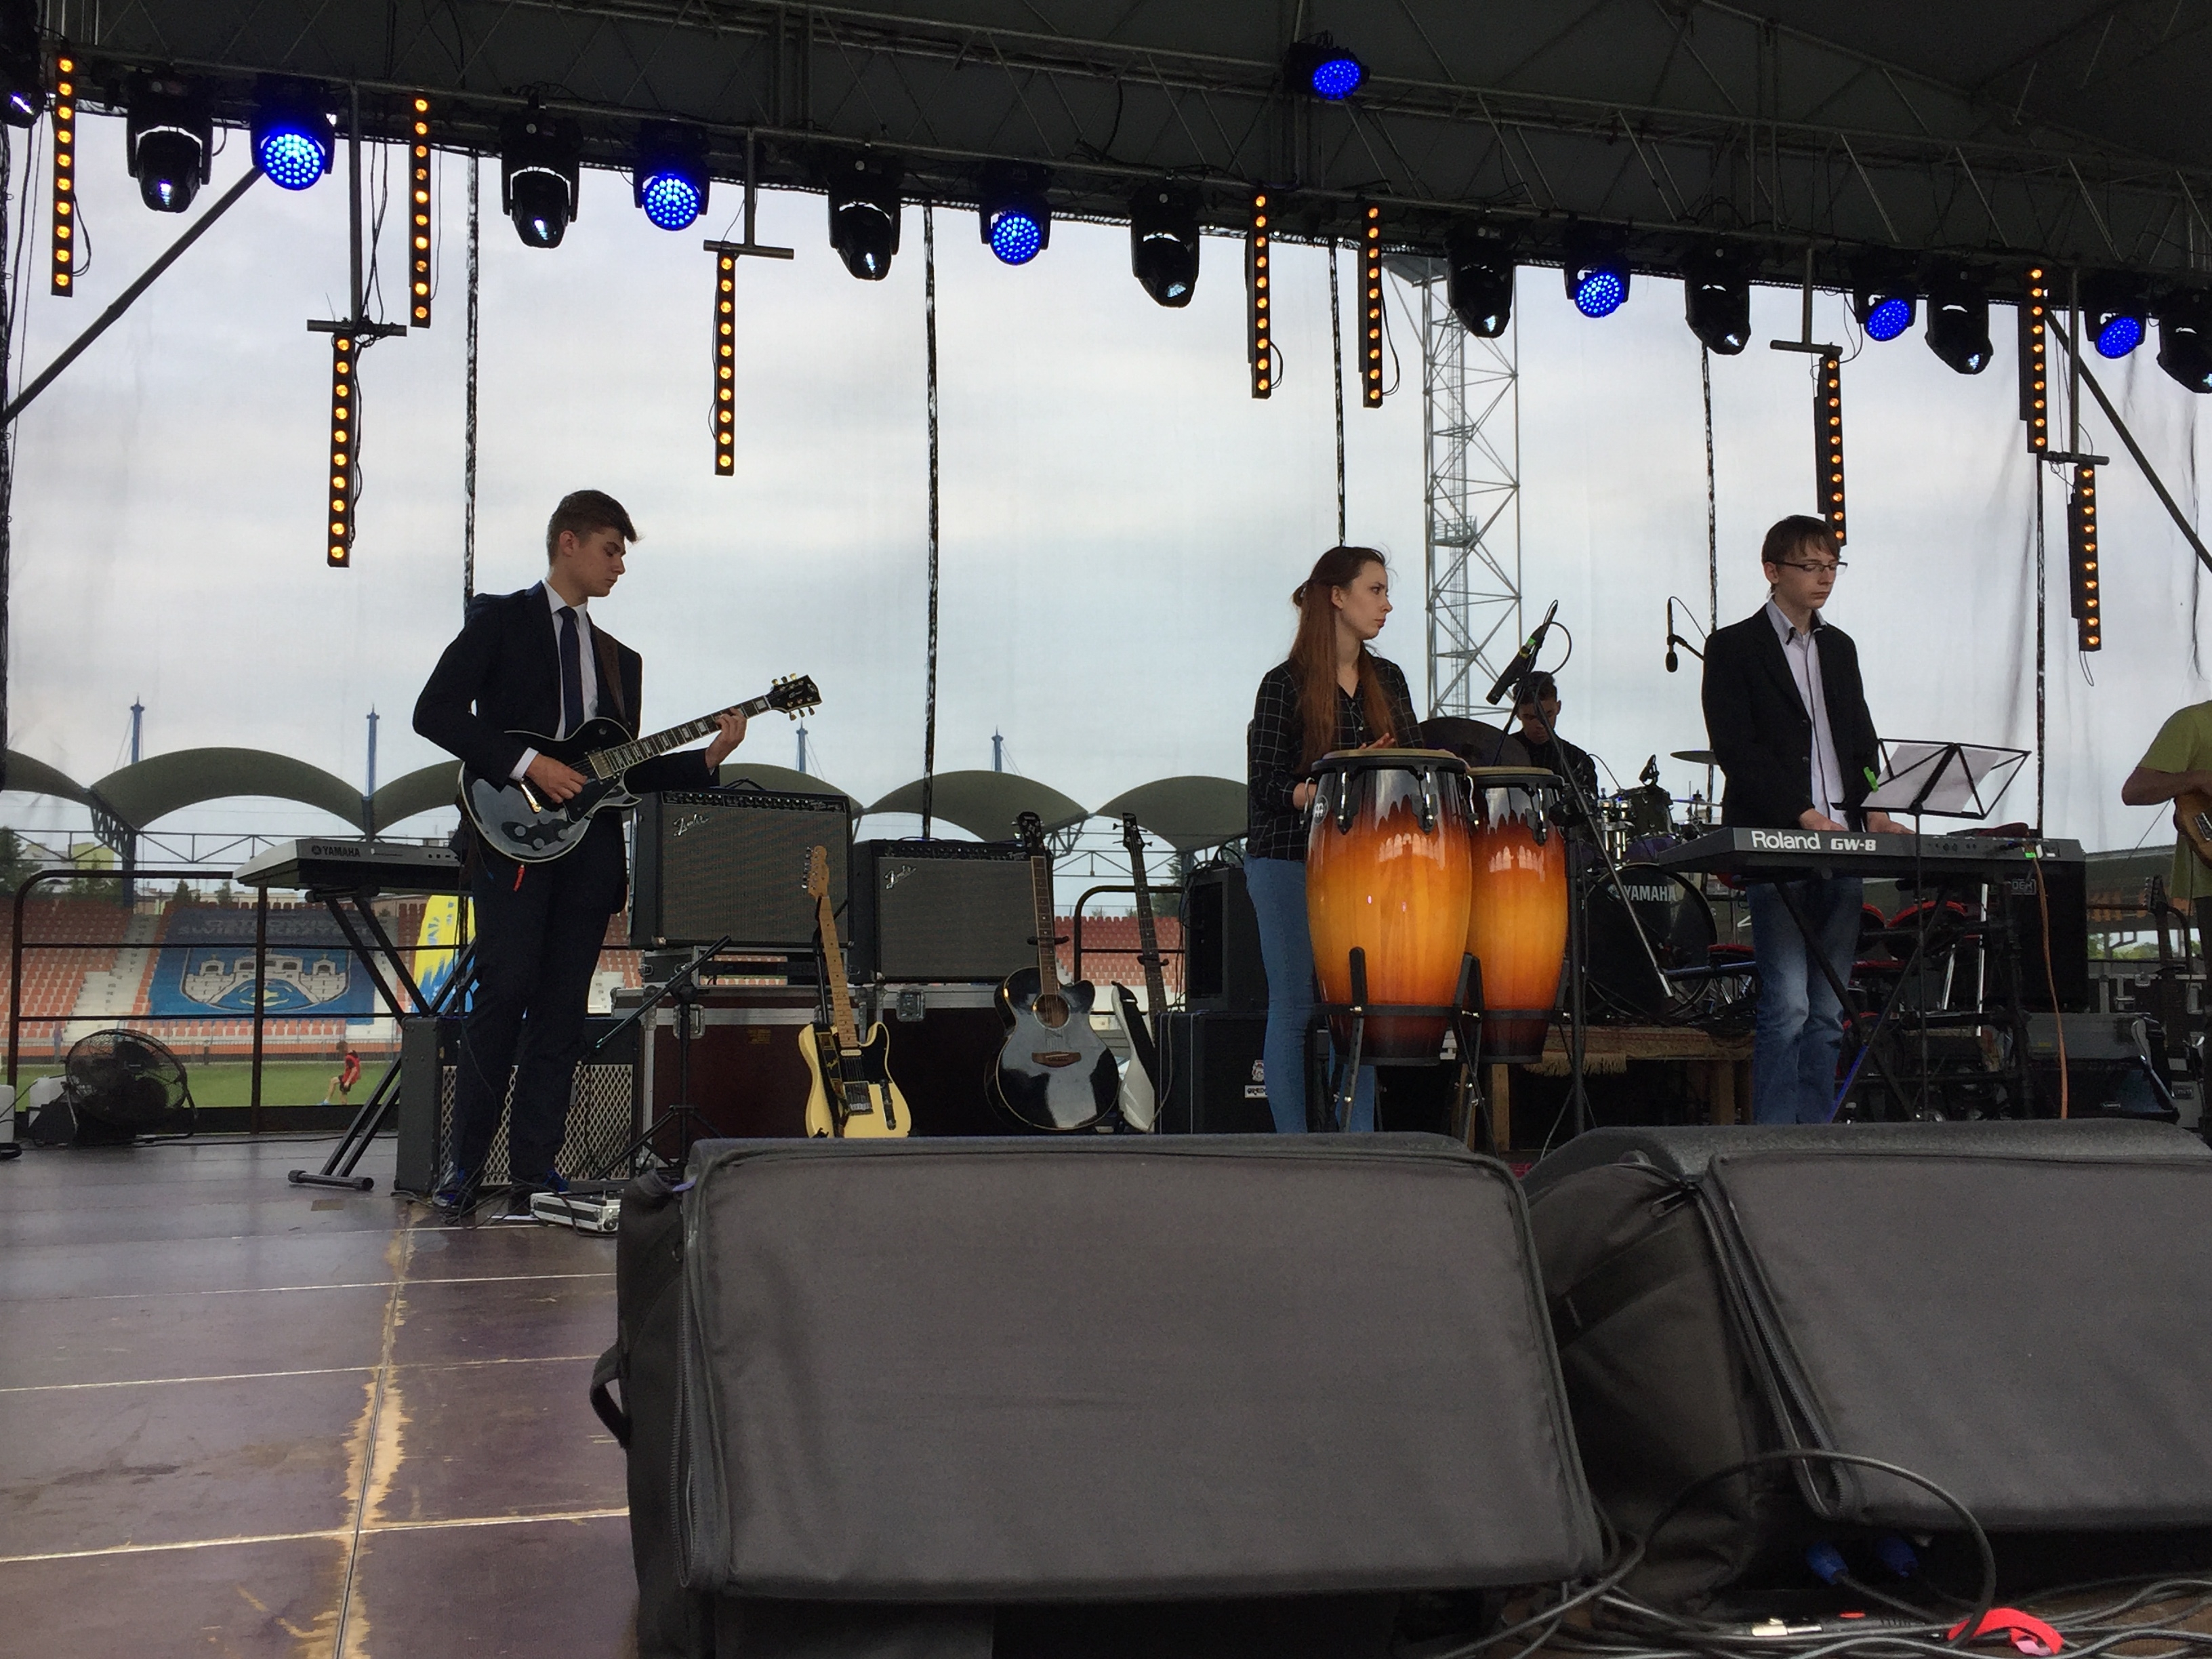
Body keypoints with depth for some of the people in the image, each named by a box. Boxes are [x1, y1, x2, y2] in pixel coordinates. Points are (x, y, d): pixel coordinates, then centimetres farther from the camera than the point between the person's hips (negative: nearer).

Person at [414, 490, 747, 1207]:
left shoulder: (620, 658, 23)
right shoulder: (500, 621, 7)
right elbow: (435, 712, -5)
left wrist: (707, 758, 6)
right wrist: (529, 765, -13)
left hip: (590, 843, 5)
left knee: (563, 1005, 1)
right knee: (508, 986, -14)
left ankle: (535, 1169, 5)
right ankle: (464, 1162, -5)